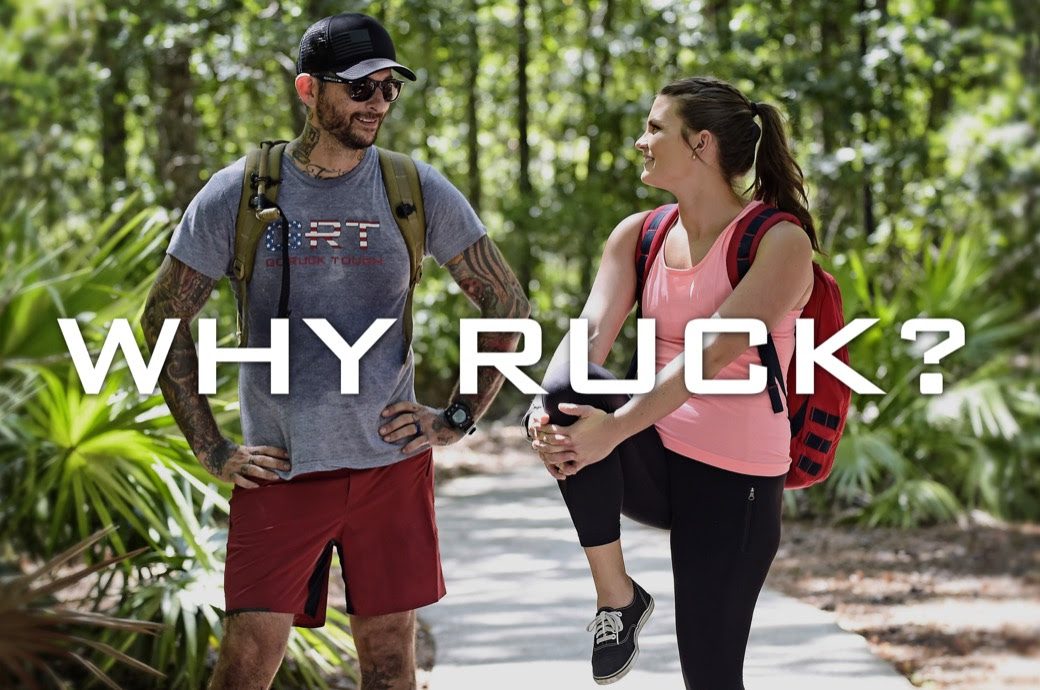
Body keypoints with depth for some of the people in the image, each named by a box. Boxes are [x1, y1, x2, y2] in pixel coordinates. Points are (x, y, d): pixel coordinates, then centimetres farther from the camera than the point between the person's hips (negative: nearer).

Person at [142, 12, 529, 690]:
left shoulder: (418, 191, 1)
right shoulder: (237, 194, -2)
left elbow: (507, 303, 9)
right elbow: (164, 318, 5)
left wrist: (459, 418, 2)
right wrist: (212, 450, 1)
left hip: (391, 462, 1)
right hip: (279, 468, -1)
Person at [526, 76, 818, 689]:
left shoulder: (780, 242, -11)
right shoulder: (639, 235, 8)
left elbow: (715, 350, -24)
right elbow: (592, 330, -6)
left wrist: (615, 430, -33)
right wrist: (549, 409, -27)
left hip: (733, 476, -5)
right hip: (656, 460, 5)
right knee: (573, 391, -27)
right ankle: (617, 597, -14)